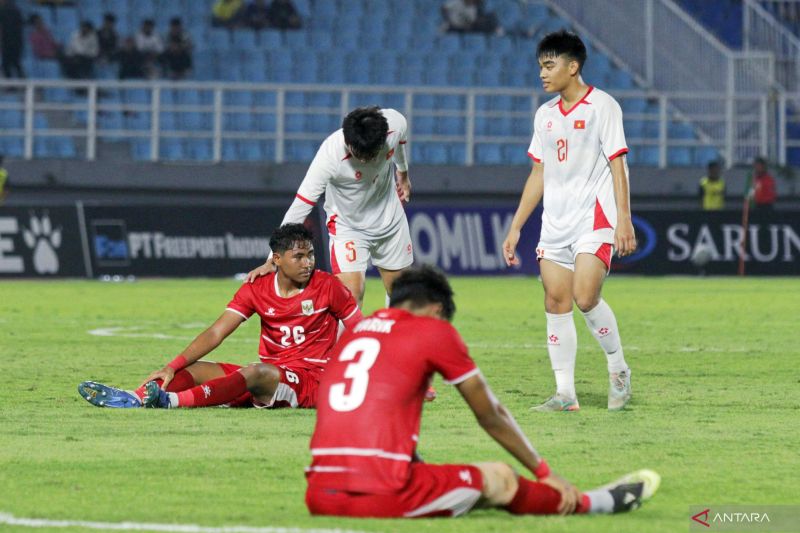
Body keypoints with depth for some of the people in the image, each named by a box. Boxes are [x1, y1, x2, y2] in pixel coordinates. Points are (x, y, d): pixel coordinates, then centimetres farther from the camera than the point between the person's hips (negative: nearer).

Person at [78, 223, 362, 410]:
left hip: (310, 380, -5)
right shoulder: (257, 288, 4)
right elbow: (216, 333, -2)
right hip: (267, 375, 5)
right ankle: (135, 398, -35)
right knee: (196, 370, -11)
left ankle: (172, 400, -50)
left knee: (257, 372, -36)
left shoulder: (327, 286, -4)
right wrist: (172, 368, -12)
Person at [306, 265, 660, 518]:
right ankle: (594, 503, 35)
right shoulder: (434, 331, 4)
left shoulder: (352, 333, 21)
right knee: (498, 479, 14)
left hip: (320, 497, 6)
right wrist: (546, 474, 26)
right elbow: (491, 417, 14)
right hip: (382, 494, -6)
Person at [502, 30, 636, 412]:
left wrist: (624, 219, -16)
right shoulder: (545, 115, 14)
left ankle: (618, 370, 4)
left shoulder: (602, 106, -5)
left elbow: (617, 165, -8)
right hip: (555, 223, 6)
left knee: (585, 297, -18)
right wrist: (515, 228, 16)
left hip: (595, 219, -6)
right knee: (556, 302, -1)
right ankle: (564, 393, 2)